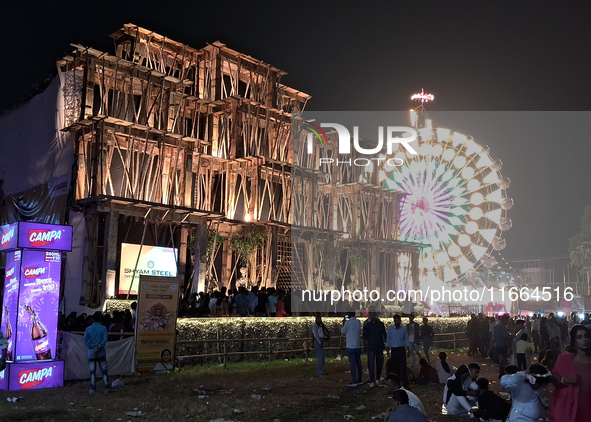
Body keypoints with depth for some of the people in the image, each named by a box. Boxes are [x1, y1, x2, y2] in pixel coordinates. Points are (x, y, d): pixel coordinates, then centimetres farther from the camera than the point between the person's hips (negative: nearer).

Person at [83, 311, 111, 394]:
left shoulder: (88, 329, 2)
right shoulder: (103, 328, -2)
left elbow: (85, 341, -5)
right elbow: (105, 339, -13)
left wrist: (93, 347, -8)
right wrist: (99, 347, -13)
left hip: (91, 353, 1)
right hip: (101, 353, -1)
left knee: (92, 371, 6)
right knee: (104, 371, 5)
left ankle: (93, 389, 6)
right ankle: (107, 388, 7)